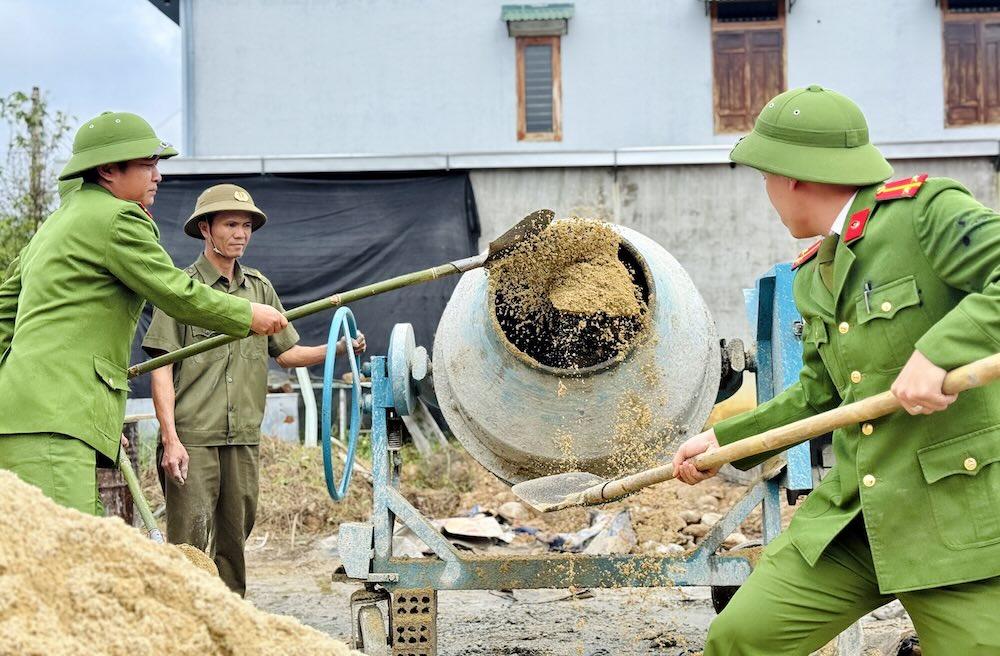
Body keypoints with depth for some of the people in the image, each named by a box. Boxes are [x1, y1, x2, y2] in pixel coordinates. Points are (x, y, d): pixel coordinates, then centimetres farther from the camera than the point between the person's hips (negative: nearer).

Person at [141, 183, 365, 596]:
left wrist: (337, 349, 1)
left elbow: (286, 353, 18)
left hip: (243, 439, 5)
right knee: (190, 543, -8)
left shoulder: (259, 288, 15)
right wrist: (170, 439, -14)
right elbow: (162, 370, -6)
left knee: (233, 542, 10)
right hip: (192, 439, -5)